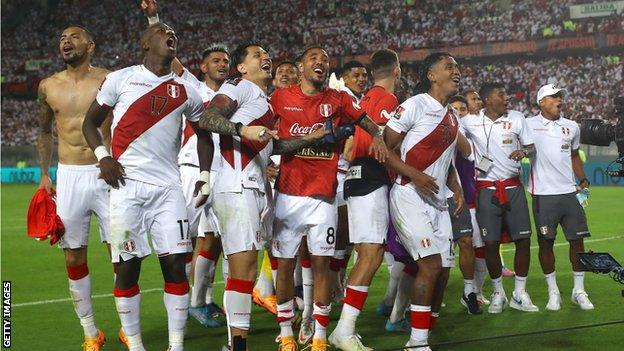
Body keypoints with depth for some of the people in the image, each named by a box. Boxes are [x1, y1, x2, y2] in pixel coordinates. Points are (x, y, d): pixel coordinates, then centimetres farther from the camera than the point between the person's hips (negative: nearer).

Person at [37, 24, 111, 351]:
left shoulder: (109, 80, -2)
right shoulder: (48, 86, 7)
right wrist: (44, 173, 12)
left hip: (107, 175, -3)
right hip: (68, 177, 3)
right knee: (73, 256, 5)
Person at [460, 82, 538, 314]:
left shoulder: (516, 119, 3)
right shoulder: (470, 122, -1)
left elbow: (530, 146, 9)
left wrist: (523, 151, -12)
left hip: (513, 186, 2)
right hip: (487, 189, -2)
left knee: (523, 239, 0)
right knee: (491, 243, -1)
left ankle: (519, 294, 12)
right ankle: (498, 293, 15)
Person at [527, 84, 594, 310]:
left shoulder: (572, 127, 13)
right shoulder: (529, 126, -2)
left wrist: (583, 180, 13)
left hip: (569, 192, 4)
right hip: (543, 195, -4)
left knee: (577, 240, 4)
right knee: (545, 243, 2)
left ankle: (579, 290, 16)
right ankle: (553, 291, 15)